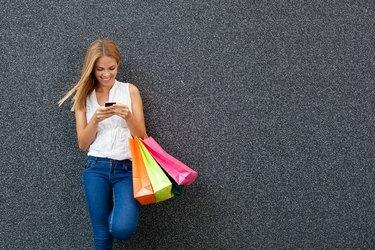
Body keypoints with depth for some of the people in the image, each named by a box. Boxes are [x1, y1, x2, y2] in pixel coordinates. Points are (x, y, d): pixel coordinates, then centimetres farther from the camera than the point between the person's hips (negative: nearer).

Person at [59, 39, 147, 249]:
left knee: (122, 228, -21)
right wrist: (96, 119, -12)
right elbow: (83, 144, 5)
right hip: (97, 167, 2)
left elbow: (141, 137, 4)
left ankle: (124, 205, 12)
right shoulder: (84, 96, 10)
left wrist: (128, 116, -15)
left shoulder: (130, 90, 6)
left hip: (127, 167, -1)